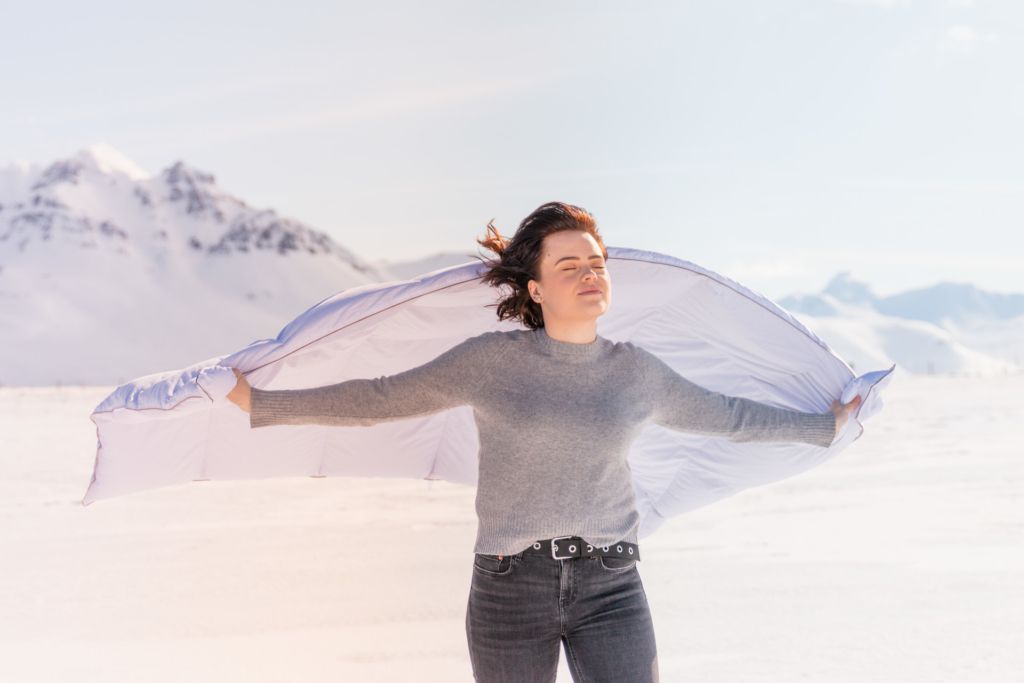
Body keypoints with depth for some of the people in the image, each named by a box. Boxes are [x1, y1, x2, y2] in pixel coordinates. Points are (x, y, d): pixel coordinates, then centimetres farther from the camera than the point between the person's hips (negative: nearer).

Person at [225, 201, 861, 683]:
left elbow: (727, 415, 18)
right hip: (509, 588, -1)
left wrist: (826, 424, 26)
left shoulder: (637, 371, 4)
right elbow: (380, 399, 0)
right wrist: (261, 402, -1)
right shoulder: (491, 360, -4)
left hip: (611, 588, 1)